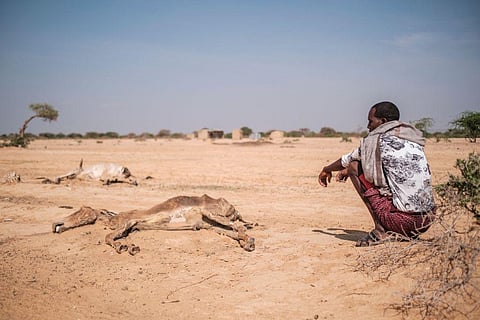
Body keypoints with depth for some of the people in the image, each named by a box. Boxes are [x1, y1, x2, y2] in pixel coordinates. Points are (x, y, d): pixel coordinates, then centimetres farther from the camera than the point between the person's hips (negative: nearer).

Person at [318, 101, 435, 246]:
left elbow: (347, 160, 15)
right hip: (428, 220, 7)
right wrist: (346, 170, 41)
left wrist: (327, 170, 36)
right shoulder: (414, 140, 16)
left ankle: (381, 231, -1)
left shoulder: (376, 140, -4)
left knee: (355, 166, 3)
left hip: (403, 220, -7)